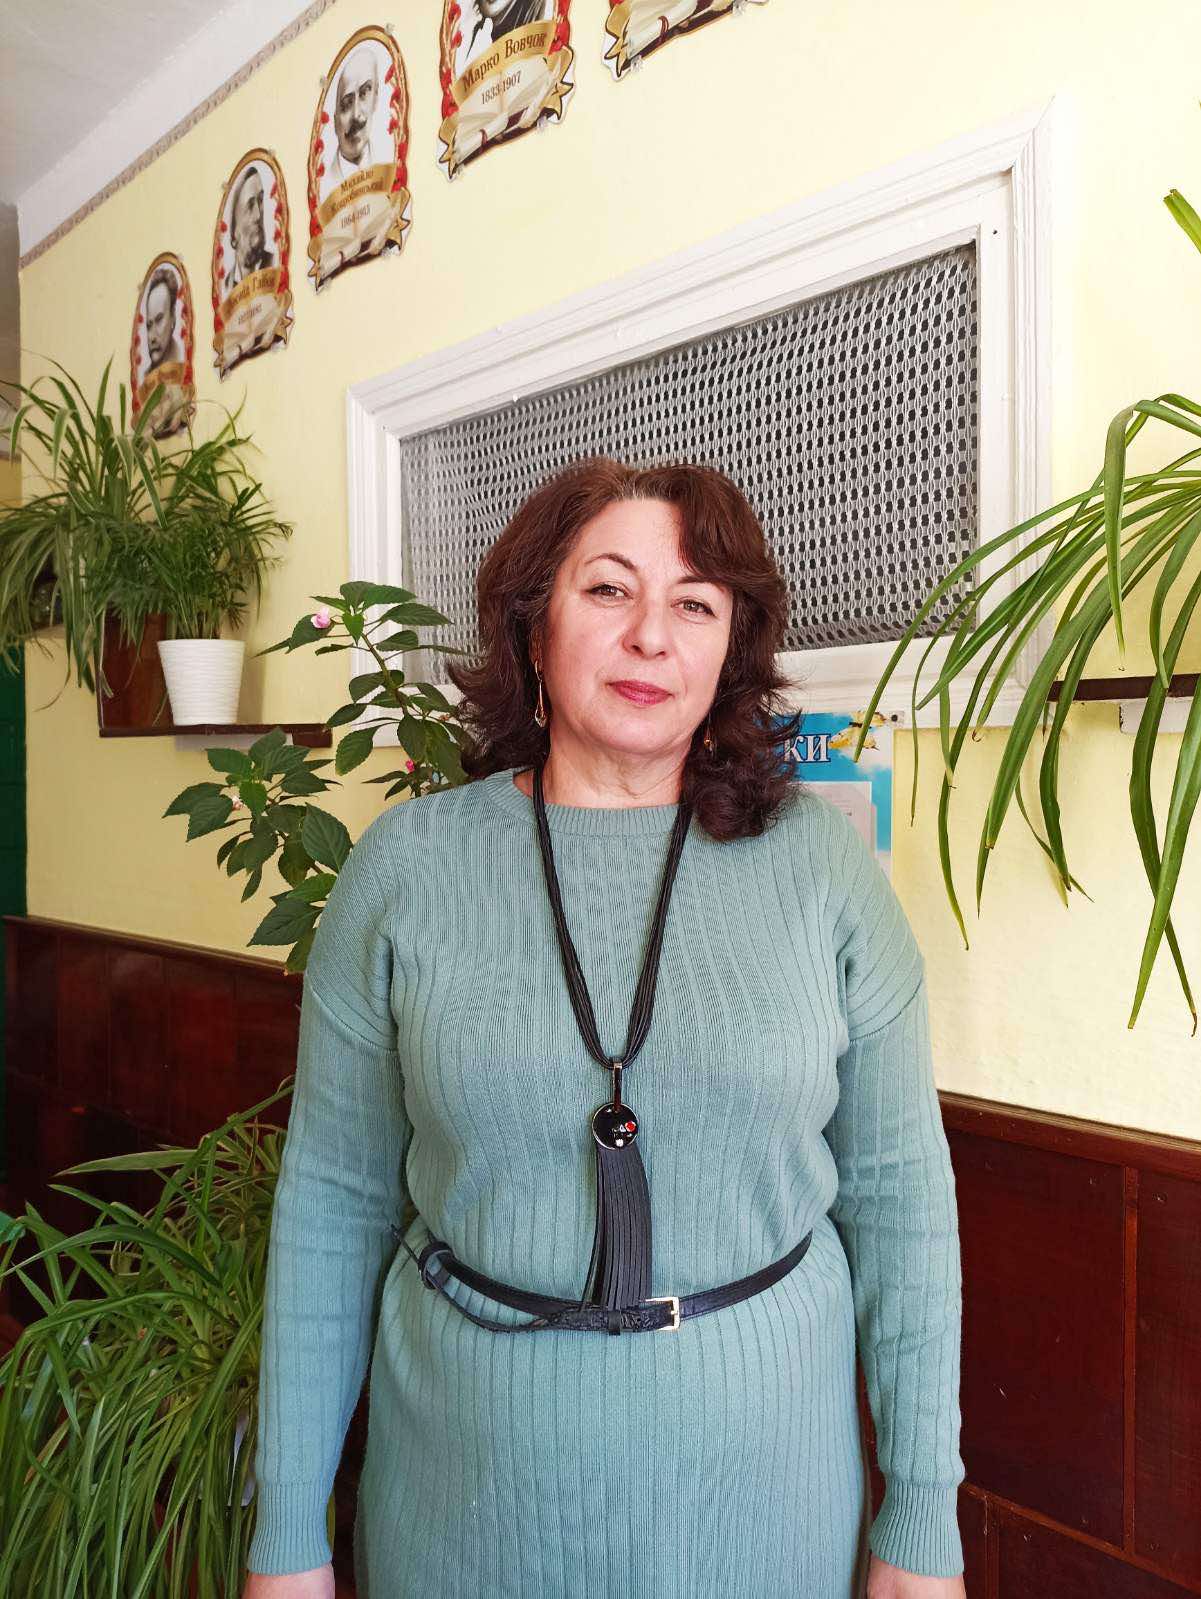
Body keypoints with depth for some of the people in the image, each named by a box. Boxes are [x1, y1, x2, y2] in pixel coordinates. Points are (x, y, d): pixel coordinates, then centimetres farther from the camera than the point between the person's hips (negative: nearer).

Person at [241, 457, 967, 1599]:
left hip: (759, 1474, 1)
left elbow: (897, 1186, -3)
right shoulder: (406, 864, -8)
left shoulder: (814, 856, -7)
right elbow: (333, 1201, -3)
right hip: (468, 1480, 0)